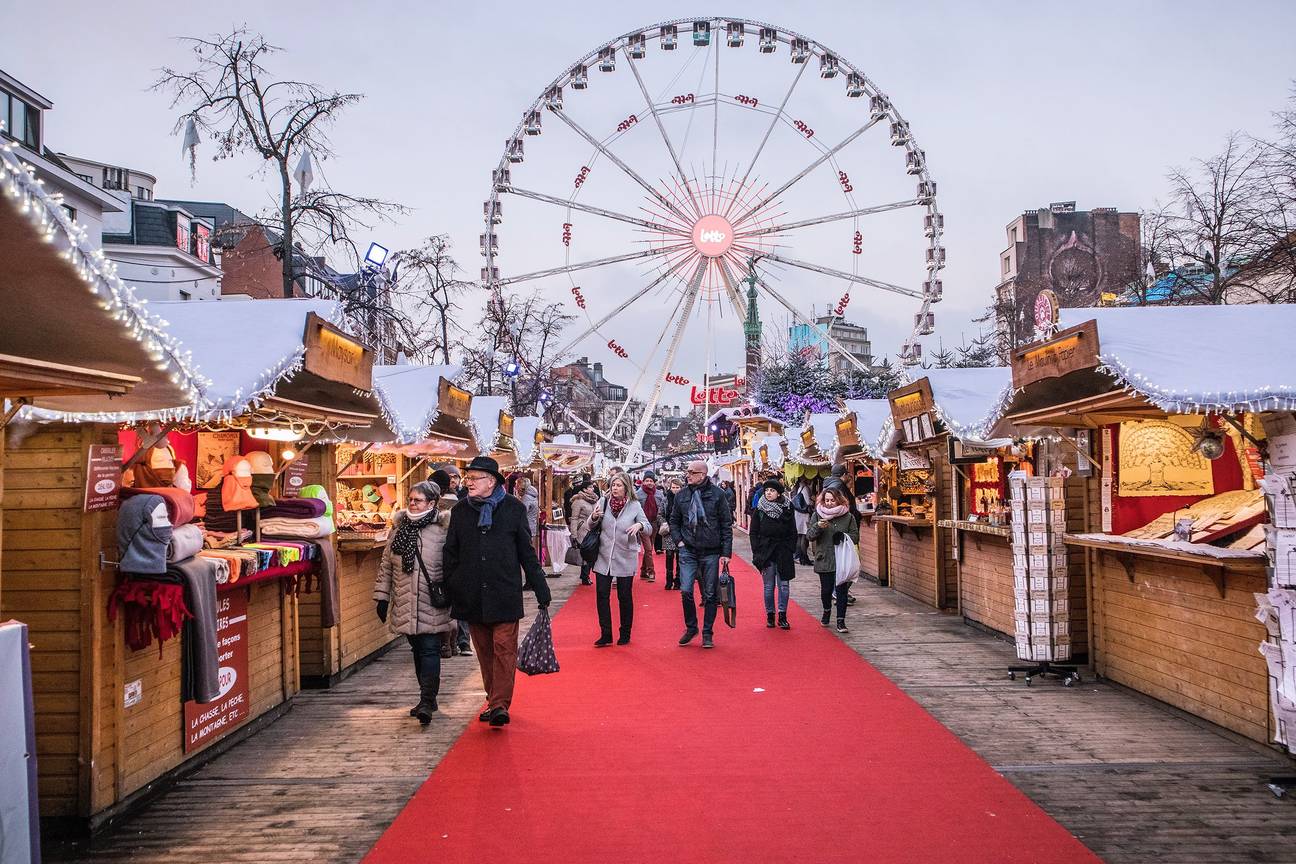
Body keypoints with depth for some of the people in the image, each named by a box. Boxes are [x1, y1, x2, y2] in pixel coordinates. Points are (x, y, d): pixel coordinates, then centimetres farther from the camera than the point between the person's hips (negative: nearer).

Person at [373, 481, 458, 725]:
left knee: (430, 650, -9)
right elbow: (386, 564, 14)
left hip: (433, 604, -5)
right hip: (405, 603, 5)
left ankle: (427, 702, -8)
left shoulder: (443, 527, -6)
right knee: (418, 650, 13)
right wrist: (382, 596, 10)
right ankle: (428, 698, 25)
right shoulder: (399, 527, 9)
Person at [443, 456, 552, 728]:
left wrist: (541, 591, 2)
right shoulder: (460, 511, 7)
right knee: (484, 651, 11)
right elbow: (451, 554, 10)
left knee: (504, 650, -6)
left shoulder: (514, 508, 0)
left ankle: (500, 705, -4)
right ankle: (493, 700, 23)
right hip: (471, 597, 3)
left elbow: (527, 553, 3)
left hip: (504, 593, -3)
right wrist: (447, 591, 3)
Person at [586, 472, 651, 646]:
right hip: (604, 557, 2)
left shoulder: (635, 506, -4)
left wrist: (640, 525, -25)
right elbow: (591, 527, 8)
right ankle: (605, 635, 8)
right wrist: (594, 517, -14)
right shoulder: (603, 502, 0)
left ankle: (625, 634, 21)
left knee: (625, 597, 7)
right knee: (602, 595, -1)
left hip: (625, 558, -2)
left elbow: (649, 528, -3)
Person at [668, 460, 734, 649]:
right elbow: (674, 521, 16)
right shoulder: (681, 495, 4)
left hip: (711, 553, -1)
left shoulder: (718, 494, -4)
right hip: (688, 551, 1)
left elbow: (727, 524, -2)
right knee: (686, 591, -8)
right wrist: (678, 541, 1)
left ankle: (708, 633, 18)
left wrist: (726, 552, -5)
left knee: (710, 594, 5)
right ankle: (691, 627, 13)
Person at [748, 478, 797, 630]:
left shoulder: (787, 509, 1)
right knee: (769, 586, 5)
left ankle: (783, 616, 10)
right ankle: (770, 616, 15)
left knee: (784, 585, 2)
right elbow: (754, 533, 2)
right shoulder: (759, 510, 1)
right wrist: (757, 552, -6)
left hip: (783, 553, 0)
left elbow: (793, 532, 5)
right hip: (766, 552, 0)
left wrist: (791, 550, -2)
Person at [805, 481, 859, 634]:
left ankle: (841, 621, 6)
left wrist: (843, 536, -16)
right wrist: (818, 527, -20)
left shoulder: (848, 517, 1)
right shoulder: (818, 515, 2)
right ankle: (827, 610, 37)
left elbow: (855, 536, 4)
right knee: (826, 589, 7)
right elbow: (809, 536, 0)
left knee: (841, 590, -2)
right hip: (824, 560, 1)